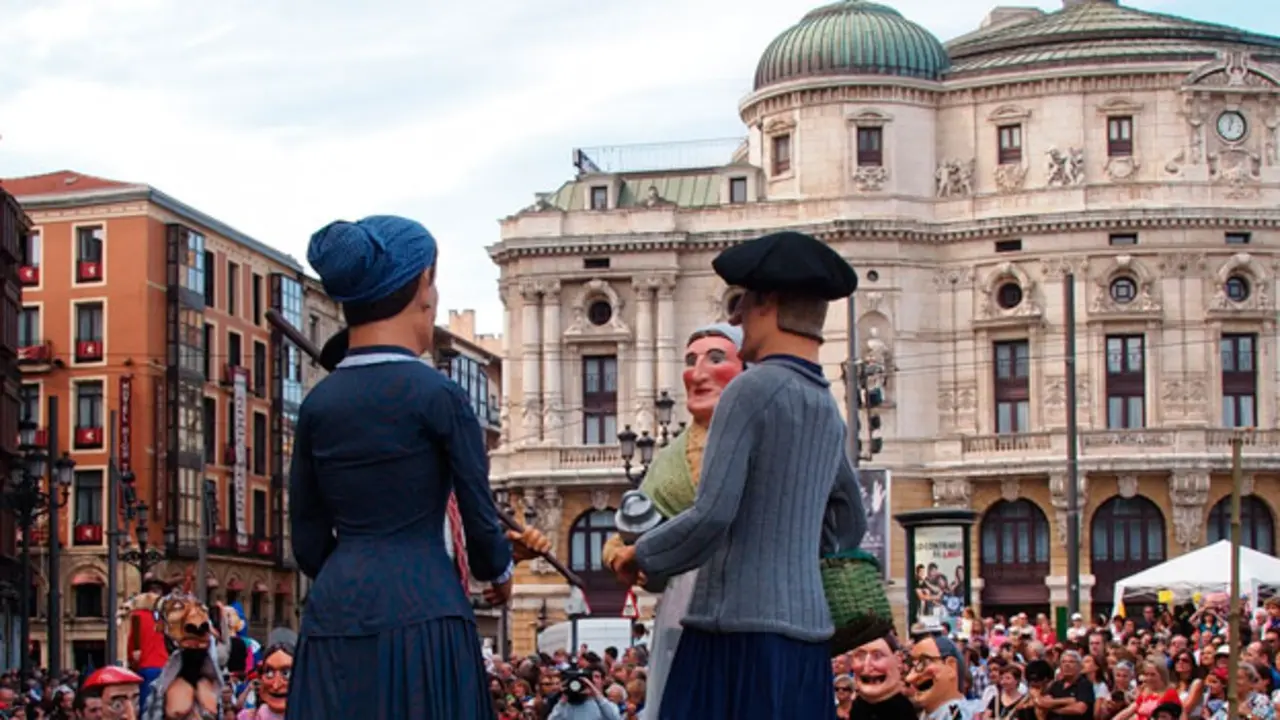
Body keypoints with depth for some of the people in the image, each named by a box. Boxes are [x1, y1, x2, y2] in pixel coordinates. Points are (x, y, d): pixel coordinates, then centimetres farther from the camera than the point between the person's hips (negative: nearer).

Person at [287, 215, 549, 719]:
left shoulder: (317, 405, 8)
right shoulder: (438, 395, -6)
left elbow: (309, 545, 11)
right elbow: (481, 522, -2)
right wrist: (499, 572, 20)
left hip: (334, 618, 5)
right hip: (421, 618, -5)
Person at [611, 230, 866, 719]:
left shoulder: (751, 391, -9)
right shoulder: (828, 411, 16)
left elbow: (711, 517, -16)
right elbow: (850, 528, 30)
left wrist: (640, 556, 0)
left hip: (740, 630, -8)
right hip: (805, 629, 8)